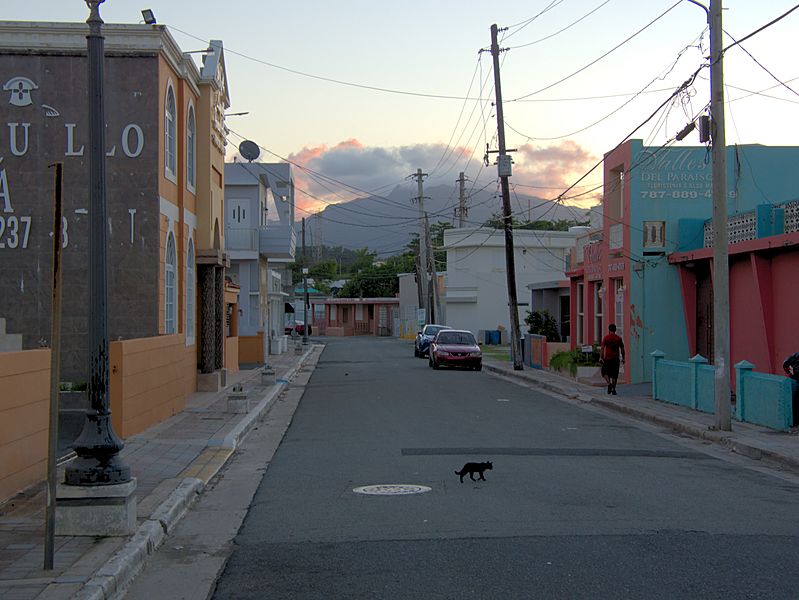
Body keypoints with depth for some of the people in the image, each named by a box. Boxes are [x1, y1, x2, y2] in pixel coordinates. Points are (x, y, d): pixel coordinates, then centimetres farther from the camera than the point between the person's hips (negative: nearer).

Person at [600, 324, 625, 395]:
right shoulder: (619, 338, 5)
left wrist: (600, 358, -10)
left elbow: (602, 348, -9)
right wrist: (623, 358, 15)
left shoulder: (606, 338, -3)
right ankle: (613, 389, 7)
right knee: (614, 374, 9)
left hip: (607, 358, -2)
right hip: (616, 359, 2)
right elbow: (622, 349, 7)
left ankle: (609, 383, -14)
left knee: (605, 372, 11)